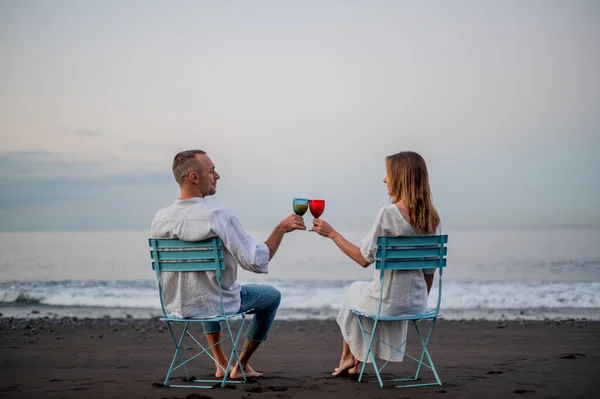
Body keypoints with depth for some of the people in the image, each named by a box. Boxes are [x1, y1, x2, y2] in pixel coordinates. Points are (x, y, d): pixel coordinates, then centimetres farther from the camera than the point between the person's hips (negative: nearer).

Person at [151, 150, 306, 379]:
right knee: (272, 295, 22)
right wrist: (281, 229, -16)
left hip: (175, 306, 5)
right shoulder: (219, 216, -26)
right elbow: (257, 263, -26)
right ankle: (241, 366, 29)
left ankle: (220, 363, 40)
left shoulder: (160, 218, -9)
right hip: (216, 305, -5)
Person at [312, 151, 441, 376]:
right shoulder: (432, 218, -1)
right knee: (360, 291, 34)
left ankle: (350, 358, 44)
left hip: (389, 303, -5)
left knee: (355, 290, 30)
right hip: (417, 302, 5)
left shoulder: (389, 213, -20)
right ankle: (354, 361, 40)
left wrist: (332, 234, -6)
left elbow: (364, 259, -16)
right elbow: (430, 269, 5)